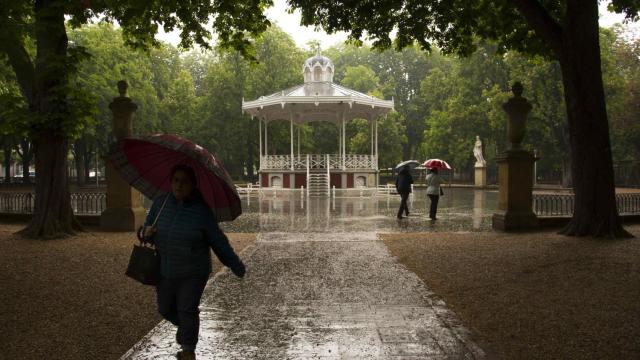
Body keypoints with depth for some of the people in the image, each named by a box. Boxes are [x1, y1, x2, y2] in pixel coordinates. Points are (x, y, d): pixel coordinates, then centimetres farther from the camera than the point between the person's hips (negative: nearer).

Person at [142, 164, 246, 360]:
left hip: (193, 272, -4)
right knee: (165, 309, 16)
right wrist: (147, 232, -13)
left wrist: (236, 266, -6)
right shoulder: (160, 203, -4)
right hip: (164, 270, 4)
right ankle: (183, 326, 48)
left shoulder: (202, 210, -15)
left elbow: (218, 241, -9)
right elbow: (149, 224, 12)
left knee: (187, 310, 2)